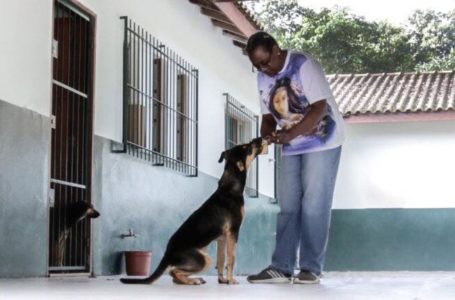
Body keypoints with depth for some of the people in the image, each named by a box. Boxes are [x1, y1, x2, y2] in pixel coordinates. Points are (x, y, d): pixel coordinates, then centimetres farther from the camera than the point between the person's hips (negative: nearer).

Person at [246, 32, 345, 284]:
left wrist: (289, 134, -32)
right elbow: (268, 115, 6)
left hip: (322, 142, -6)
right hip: (292, 147, 7)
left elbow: (319, 108, -24)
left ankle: (311, 268, -3)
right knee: (288, 207, 2)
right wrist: (267, 135, -16)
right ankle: (281, 267, 2)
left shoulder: (304, 65, -20)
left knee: (313, 206, -8)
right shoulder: (263, 77, 1)